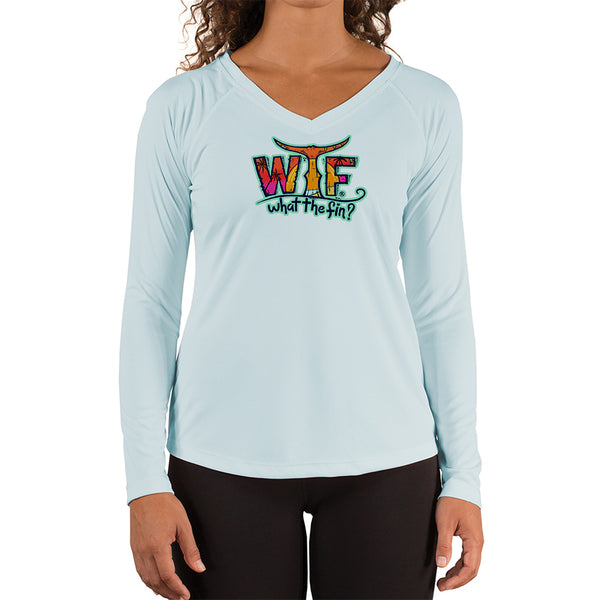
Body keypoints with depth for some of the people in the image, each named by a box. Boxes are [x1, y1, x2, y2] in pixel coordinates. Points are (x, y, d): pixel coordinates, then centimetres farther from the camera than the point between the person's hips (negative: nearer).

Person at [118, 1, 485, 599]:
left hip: (383, 459, 1)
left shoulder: (426, 106, 3)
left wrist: (462, 477, 3)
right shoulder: (182, 106, 1)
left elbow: (441, 304, 6)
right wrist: (145, 482, -4)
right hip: (226, 457, 0)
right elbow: (150, 302, 2)